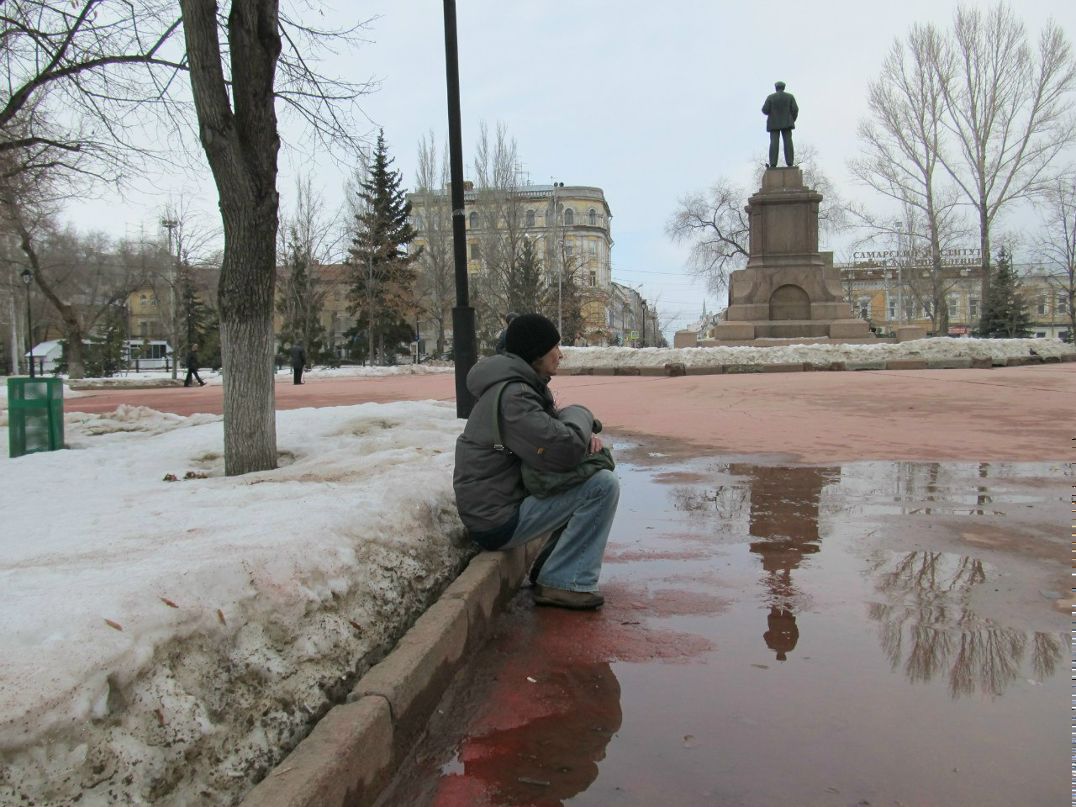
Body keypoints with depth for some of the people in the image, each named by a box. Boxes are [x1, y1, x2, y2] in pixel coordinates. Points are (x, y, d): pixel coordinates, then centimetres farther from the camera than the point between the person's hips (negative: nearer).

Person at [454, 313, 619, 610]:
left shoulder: (521, 385, 10)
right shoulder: (512, 396, -22)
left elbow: (549, 428, 19)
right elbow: (563, 451, -29)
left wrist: (586, 435, -4)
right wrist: (580, 416, -8)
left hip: (500, 502, 10)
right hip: (497, 521, -10)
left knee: (593, 475, 20)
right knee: (604, 486, -15)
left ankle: (548, 570, 14)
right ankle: (562, 582, -11)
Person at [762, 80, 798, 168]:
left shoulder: (770, 97, -1)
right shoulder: (790, 96, 3)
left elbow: (765, 110, -7)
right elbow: (795, 109, -4)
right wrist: (792, 120, 10)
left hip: (774, 123, -1)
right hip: (786, 123, 1)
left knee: (774, 143, -7)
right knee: (788, 143, -3)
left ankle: (773, 165, -19)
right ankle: (789, 164, -14)